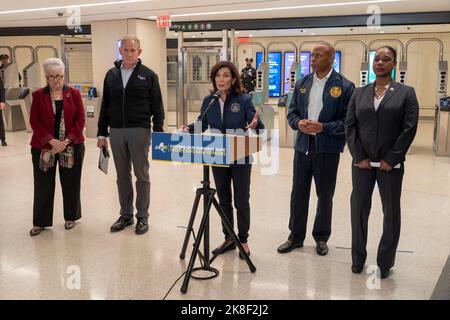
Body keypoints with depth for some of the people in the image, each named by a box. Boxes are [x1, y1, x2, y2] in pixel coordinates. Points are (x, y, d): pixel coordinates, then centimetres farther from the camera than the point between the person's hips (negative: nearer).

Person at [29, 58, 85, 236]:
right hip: (43, 147, 0)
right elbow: (34, 121, -4)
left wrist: (67, 140, -13)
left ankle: (70, 217, 25)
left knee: (71, 183, 8)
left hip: (72, 146, 0)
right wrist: (51, 141, -16)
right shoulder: (38, 95, 2)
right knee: (43, 185, 5)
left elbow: (80, 119, -2)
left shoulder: (74, 94, 2)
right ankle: (40, 221, 19)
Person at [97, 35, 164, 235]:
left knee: (141, 175, 4)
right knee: (122, 176, 11)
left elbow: (157, 106, -2)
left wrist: (158, 132, -8)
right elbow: (105, 106, 12)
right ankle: (125, 215, 22)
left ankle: (142, 217, 13)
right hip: (116, 131, 4)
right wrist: (102, 133, 8)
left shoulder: (148, 75, -1)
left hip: (139, 130, -4)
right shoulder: (111, 75, 10)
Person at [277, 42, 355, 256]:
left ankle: (321, 238, 26)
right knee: (298, 193, 10)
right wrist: (299, 123, -9)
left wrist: (323, 127, -19)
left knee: (325, 195, 9)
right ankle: (296, 236, 25)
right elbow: (292, 112, 12)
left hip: (327, 147, -4)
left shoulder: (344, 86, -6)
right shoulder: (302, 83, 8)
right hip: (303, 144, 4)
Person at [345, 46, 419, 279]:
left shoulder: (406, 93, 2)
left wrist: (391, 159, -12)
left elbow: (409, 128, -6)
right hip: (362, 163, 2)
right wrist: (359, 157, -8)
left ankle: (385, 262, 21)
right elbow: (350, 126, 3)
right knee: (359, 209, 7)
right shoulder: (359, 93, 9)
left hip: (390, 164, -2)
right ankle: (358, 258, 22)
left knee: (391, 212, 7)